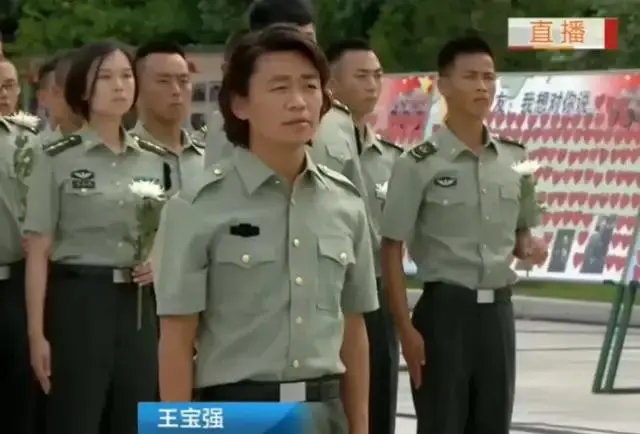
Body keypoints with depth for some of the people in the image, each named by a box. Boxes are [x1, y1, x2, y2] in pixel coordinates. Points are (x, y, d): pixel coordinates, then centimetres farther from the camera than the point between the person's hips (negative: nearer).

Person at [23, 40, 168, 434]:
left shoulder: (155, 160, 10)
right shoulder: (58, 160, -4)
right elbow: (38, 253, -6)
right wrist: (37, 333, -11)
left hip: (138, 304, 5)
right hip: (78, 301, -5)